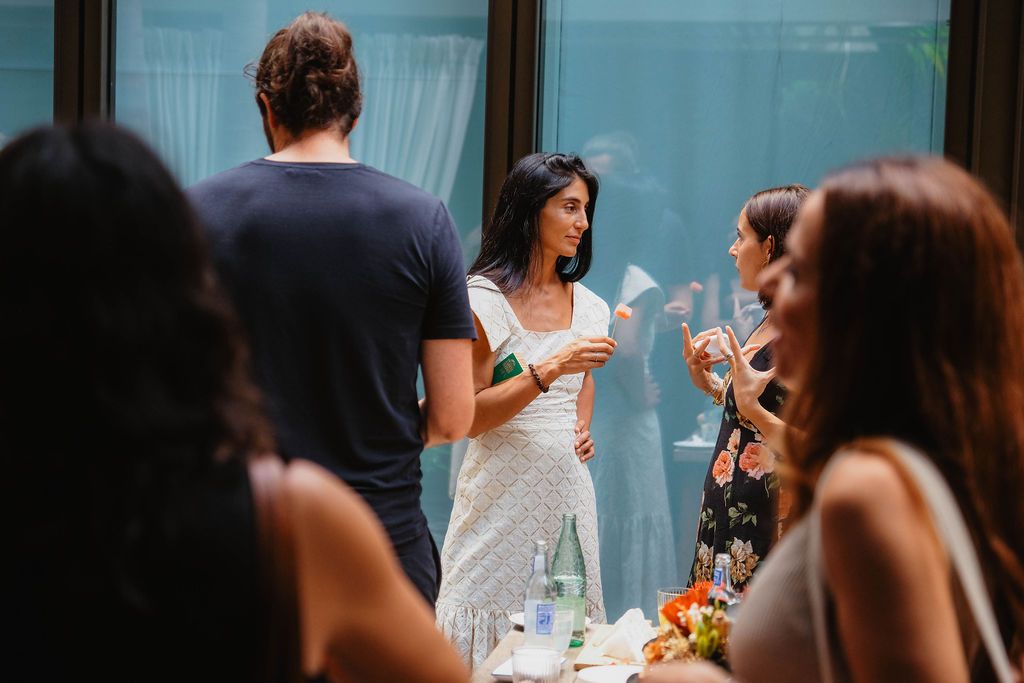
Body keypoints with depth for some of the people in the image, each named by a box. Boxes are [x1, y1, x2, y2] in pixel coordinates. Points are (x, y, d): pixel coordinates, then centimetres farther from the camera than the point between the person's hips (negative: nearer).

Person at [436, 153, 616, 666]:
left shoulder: (582, 301, 9)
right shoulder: (484, 298, -9)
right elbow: (470, 418, -14)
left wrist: (582, 429, 10)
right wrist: (549, 369, -22)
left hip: (566, 484, 6)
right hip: (505, 485, -6)